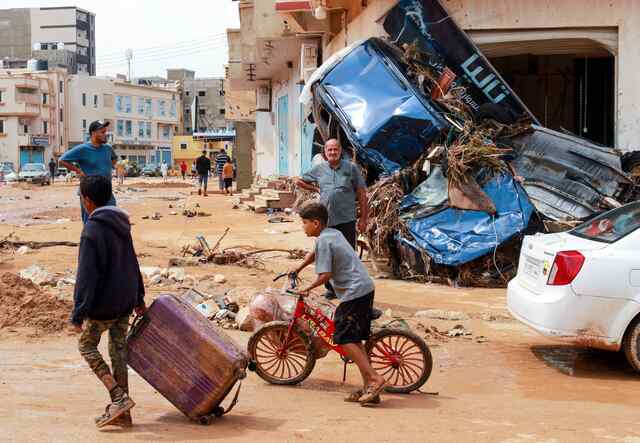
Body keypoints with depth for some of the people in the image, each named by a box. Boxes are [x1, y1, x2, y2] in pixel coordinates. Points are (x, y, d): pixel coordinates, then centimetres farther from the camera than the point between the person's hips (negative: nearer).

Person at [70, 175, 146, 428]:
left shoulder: (93, 230, -17)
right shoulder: (121, 224, 9)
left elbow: (86, 276, -20)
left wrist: (78, 314, -18)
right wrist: (138, 298, 27)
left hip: (104, 304, -7)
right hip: (126, 301, 8)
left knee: (86, 345, 9)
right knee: (119, 350, 12)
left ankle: (119, 398, -3)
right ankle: (121, 412, 16)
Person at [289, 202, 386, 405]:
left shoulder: (323, 241, -12)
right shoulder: (334, 233, 17)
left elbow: (325, 275, -17)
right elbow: (314, 253, 37)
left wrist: (308, 288, -2)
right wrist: (298, 268, 38)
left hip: (354, 293, -10)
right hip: (366, 288, 10)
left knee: (344, 339, -7)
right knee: (354, 339, 13)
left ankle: (375, 378, -13)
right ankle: (368, 386, 11)